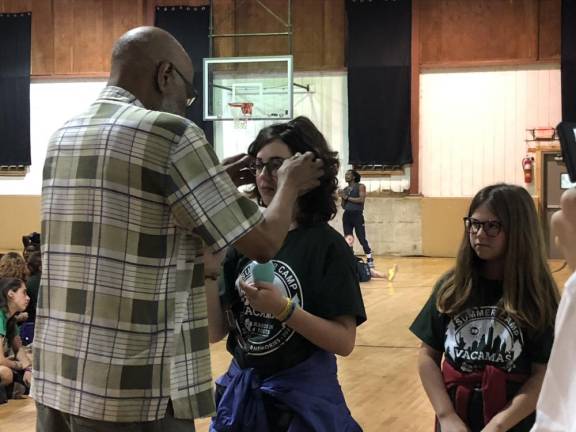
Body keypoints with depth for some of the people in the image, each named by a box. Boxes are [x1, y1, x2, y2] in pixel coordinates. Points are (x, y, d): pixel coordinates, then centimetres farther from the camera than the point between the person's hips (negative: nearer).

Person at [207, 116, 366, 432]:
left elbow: (344, 342, -16)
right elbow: (214, 332, -2)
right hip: (241, 392, 4)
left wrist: (283, 309, -26)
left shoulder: (326, 245, -11)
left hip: (303, 396, -4)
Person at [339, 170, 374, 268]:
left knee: (362, 238, -9)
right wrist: (342, 198, -1)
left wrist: (348, 198, -11)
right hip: (346, 215, 6)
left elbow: (362, 199, -15)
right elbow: (343, 206, 17)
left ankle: (370, 260, -6)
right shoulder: (345, 189, 17)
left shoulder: (360, 186, 0)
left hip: (357, 214, -6)